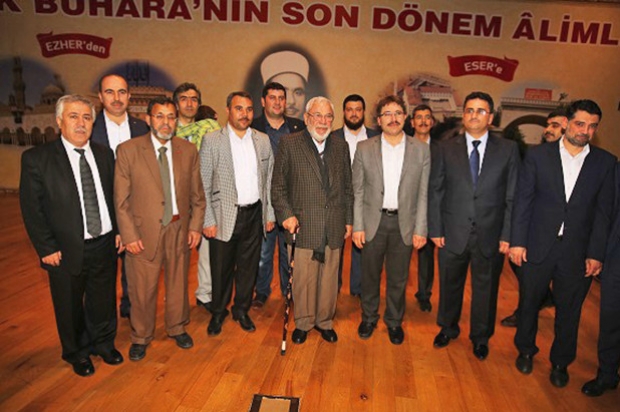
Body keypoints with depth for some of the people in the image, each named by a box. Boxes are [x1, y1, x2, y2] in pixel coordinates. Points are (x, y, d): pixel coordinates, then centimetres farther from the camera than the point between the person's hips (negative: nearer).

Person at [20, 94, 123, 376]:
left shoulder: (104, 154, 3)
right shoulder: (36, 159, -10)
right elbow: (31, 210, -9)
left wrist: (119, 230, 2)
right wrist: (47, 248, -11)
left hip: (105, 245, 3)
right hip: (66, 252, -3)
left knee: (104, 301, 20)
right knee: (70, 308, 16)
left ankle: (103, 343, 45)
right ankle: (76, 353, 41)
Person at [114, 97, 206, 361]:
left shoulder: (188, 150, 3)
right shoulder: (128, 150, -5)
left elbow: (197, 194, 6)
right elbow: (121, 199, -6)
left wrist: (196, 226, 0)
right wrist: (129, 235, -10)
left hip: (180, 229, 3)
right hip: (144, 232, -2)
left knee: (178, 283, 17)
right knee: (142, 289, 10)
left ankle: (177, 328, 39)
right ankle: (141, 337, 33)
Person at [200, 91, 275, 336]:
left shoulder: (263, 140, 6)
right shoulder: (212, 141, -4)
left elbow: (269, 179, 10)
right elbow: (203, 184, -5)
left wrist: (270, 213, 7)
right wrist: (208, 220, -9)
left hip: (254, 214, 3)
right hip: (224, 215, -3)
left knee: (248, 267, 13)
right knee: (221, 269, 8)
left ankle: (241, 310, 33)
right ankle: (218, 313, 30)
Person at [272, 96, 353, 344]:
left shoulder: (341, 147, 11)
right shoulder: (289, 144, 0)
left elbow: (347, 187, 14)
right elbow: (278, 186, 0)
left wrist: (349, 220, 11)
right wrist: (286, 214, -11)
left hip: (334, 228, 3)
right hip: (303, 226, -3)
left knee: (329, 278, 11)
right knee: (303, 278, 5)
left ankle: (325, 321, 31)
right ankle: (303, 322, 26)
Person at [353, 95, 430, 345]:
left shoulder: (421, 150, -1)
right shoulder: (364, 149, -1)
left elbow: (423, 194, 0)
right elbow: (358, 192, 0)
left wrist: (420, 229, -3)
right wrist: (357, 226, -4)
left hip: (404, 223, 0)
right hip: (373, 221, 0)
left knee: (398, 278, 12)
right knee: (370, 275, 14)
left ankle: (394, 321, 34)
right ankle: (369, 317, 35)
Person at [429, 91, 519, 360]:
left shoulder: (508, 149, 1)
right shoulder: (446, 149, 2)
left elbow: (513, 196, -1)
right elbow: (435, 192, 1)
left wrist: (507, 235, -6)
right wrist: (435, 229, -4)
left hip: (490, 235, 0)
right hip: (453, 233, 0)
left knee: (485, 288, 14)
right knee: (450, 285, 16)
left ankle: (480, 337, 38)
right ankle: (448, 328, 41)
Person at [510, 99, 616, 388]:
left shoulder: (605, 163, 1)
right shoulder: (538, 155, -3)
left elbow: (604, 211, 1)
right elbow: (523, 200, -3)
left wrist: (596, 253, -3)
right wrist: (517, 241, -6)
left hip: (577, 252, 1)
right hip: (537, 246, -1)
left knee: (569, 311, 13)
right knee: (529, 303, 14)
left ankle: (560, 362, 35)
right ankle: (526, 350, 38)